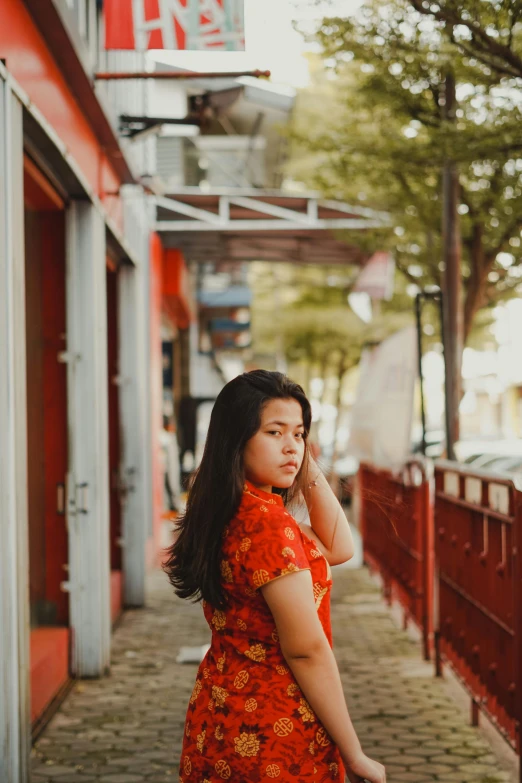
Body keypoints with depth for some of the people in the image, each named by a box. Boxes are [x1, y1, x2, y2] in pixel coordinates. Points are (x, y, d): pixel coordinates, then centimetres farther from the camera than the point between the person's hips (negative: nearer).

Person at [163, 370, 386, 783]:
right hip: (273, 734, -9)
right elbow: (307, 650, -22)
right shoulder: (268, 522, -22)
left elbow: (338, 548, 11)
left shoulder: (230, 515, 6)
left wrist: (308, 467, 5)